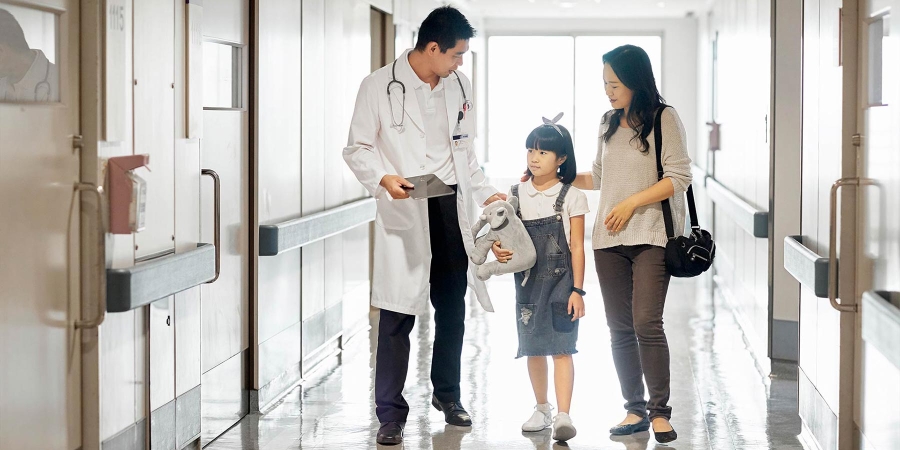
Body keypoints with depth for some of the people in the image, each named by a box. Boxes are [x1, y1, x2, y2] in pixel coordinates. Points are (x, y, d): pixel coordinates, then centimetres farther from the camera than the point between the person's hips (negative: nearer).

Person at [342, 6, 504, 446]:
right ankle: (390, 414, 3)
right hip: (404, 211, -5)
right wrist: (384, 179, -21)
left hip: (451, 207, 5)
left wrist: (486, 193, 11)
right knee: (398, 314, -5)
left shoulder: (458, 85, 9)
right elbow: (357, 148, -4)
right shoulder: (379, 86, -7)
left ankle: (447, 394, 31)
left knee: (452, 308, 13)